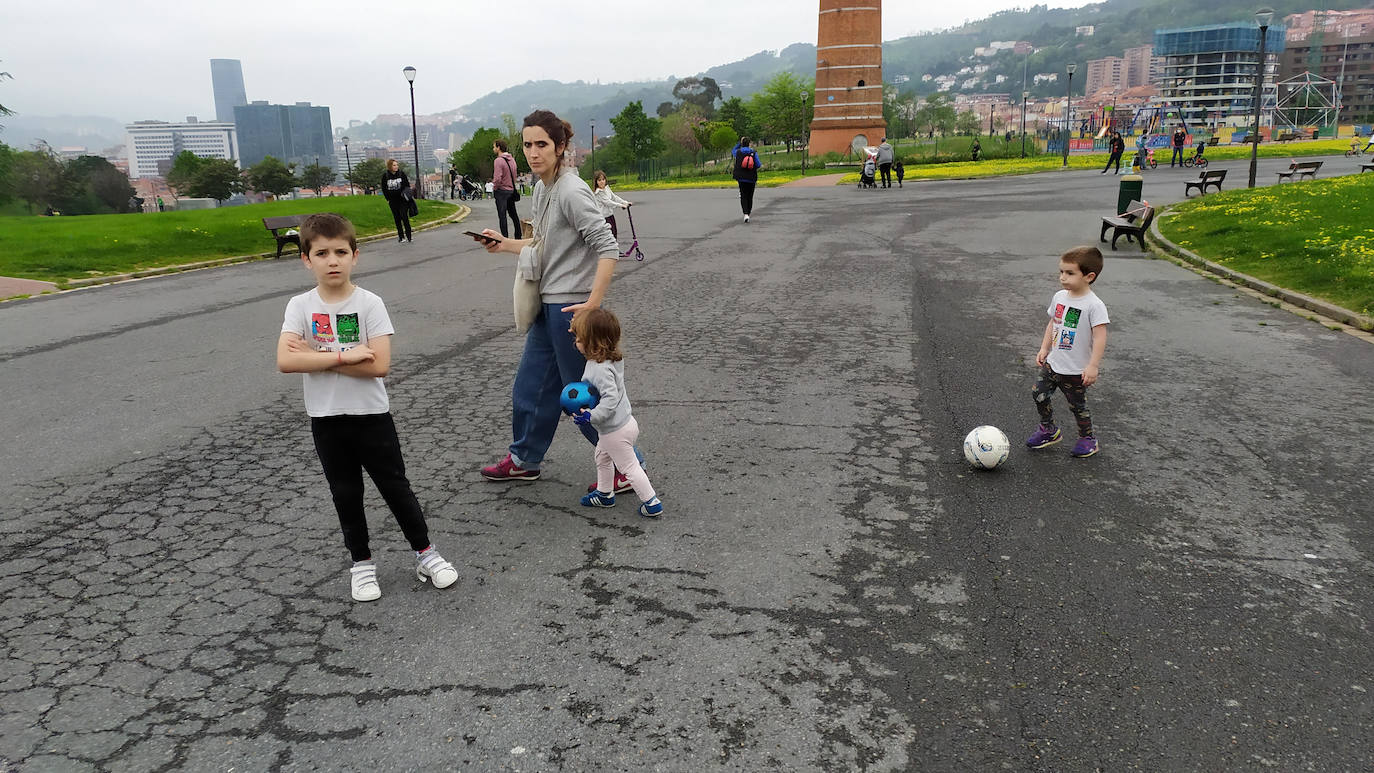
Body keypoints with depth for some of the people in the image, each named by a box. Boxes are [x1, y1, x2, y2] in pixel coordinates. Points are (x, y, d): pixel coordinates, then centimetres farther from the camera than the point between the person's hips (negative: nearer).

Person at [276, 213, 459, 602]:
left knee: (395, 486, 8)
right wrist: (344, 356, -23)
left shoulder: (370, 304, -10)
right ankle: (361, 563, 31)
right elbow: (285, 361, -18)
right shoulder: (300, 307, -4)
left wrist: (316, 356, -17)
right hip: (326, 420, 2)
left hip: (371, 415, -2)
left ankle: (425, 553, 25)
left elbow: (379, 365, -19)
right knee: (346, 494, 14)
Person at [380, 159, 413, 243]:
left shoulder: (402, 174, -3)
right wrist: (388, 199, 2)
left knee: (404, 216, -10)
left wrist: (405, 194, -5)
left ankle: (408, 236, -4)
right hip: (393, 201, 2)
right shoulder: (385, 176, -2)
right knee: (397, 218, 6)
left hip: (402, 199, -2)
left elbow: (407, 185, 5)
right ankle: (401, 236, 13)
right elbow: (384, 188, 6)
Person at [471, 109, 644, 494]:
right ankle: (523, 459, 38)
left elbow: (607, 248, -24)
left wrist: (592, 304, -28)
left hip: (572, 307, -9)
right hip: (548, 304, 9)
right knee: (530, 386, 20)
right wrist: (506, 244, 15)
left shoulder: (571, 192, -18)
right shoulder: (542, 188, 10)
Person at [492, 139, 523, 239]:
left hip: (502, 191, -8)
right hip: (511, 190, 8)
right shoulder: (512, 159, 8)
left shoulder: (498, 161, -17)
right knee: (513, 214, 16)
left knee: (502, 215, -4)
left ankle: (505, 237, -5)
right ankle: (518, 235, 22)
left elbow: (497, 179, -23)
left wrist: (494, 188, -7)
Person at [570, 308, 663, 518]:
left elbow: (610, 399, -34)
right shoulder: (613, 358, -2)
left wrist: (590, 416, -29)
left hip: (615, 432, -10)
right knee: (601, 457, 28)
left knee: (629, 467, 4)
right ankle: (605, 494, 42)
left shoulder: (600, 369, -30)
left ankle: (652, 503, 12)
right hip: (625, 421, 10)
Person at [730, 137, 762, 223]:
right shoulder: (754, 153, -6)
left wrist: (740, 143, 16)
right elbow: (758, 165, -5)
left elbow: (733, 151, 21)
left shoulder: (738, 152, -3)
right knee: (750, 197, 11)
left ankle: (745, 214, -17)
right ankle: (748, 214, 17)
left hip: (741, 178, 0)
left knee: (743, 196, 2)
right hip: (751, 178, 0)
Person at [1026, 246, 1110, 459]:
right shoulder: (1059, 297, 2)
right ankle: (1048, 430, 29)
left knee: (1077, 405, 7)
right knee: (1039, 394, 8)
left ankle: (1087, 438, 29)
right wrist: (1044, 349, 11)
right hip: (1052, 363, 6)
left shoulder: (1094, 305, -20)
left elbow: (1100, 337, -21)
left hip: (1076, 371, -6)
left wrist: (1093, 366, -25)